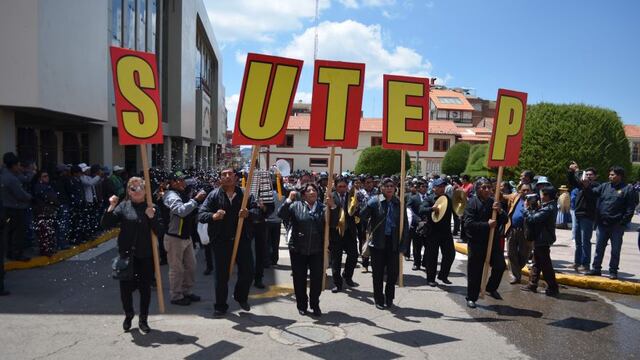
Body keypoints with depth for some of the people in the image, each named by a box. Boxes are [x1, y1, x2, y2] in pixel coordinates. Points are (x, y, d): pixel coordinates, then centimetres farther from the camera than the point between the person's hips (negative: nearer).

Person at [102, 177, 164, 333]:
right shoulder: (123, 207, 0)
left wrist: (152, 217, -20)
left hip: (146, 256, 0)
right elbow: (106, 224, -6)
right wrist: (111, 207, -18)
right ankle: (129, 314, 33)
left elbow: (160, 231, -5)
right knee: (126, 287, 6)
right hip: (127, 254, 0)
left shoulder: (151, 208, 0)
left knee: (145, 288, 9)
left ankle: (143, 320, 26)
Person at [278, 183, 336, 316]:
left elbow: (334, 223, -1)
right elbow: (281, 214, -11)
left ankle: (315, 305, 24)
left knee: (317, 279, 5)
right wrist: (289, 200, -21)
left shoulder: (323, 207, 6)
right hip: (298, 250, -1)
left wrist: (332, 206, -14)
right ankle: (302, 305, 25)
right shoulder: (296, 206, 0)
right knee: (299, 279, 8)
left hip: (317, 250, 1)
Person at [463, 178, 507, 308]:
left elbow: (504, 221, 6)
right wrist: (487, 225, -24)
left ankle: (491, 288, 30)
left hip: (493, 240, 5)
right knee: (475, 271, 2)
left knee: (500, 266, 4)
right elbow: (468, 223, -19)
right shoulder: (472, 203, -10)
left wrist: (500, 211, -13)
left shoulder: (494, 203, 8)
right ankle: (471, 298, 17)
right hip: (477, 242, -5)